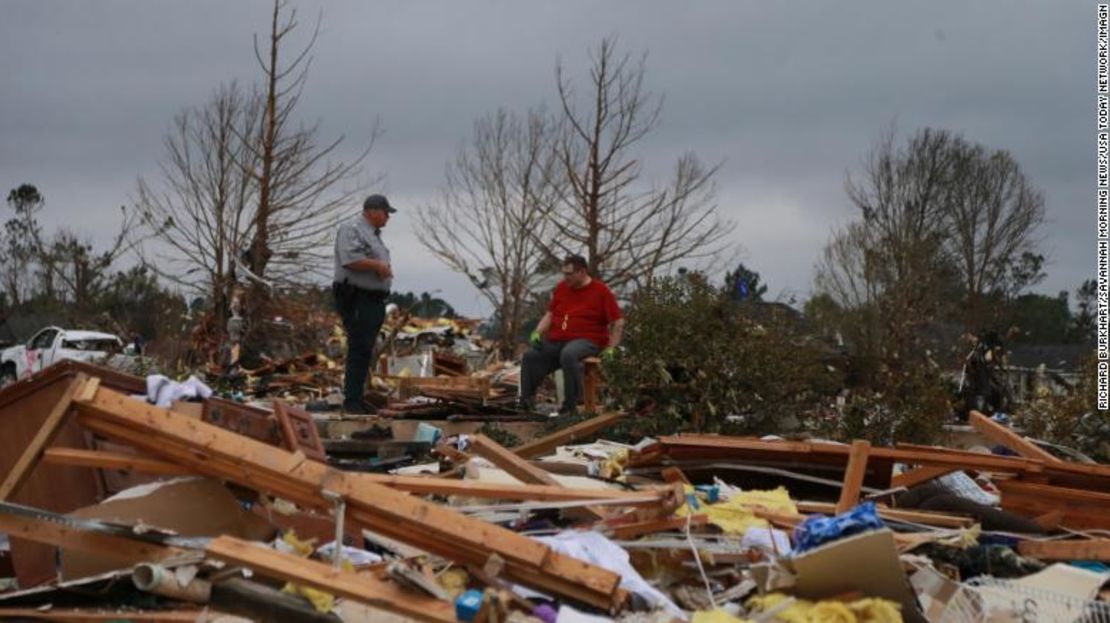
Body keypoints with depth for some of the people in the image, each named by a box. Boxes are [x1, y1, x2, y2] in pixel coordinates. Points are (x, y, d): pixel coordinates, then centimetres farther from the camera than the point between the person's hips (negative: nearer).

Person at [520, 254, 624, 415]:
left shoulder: (601, 291, -1)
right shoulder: (562, 287, 16)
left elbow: (618, 322, -1)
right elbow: (550, 314, 20)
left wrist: (611, 349, -7)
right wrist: (537, 332, 2)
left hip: (586, 341, -6)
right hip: (556, 341, 6)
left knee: (568, 355, -39)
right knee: (531, 356, -18)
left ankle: (570, 405, -34)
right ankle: (526, 403, -15)